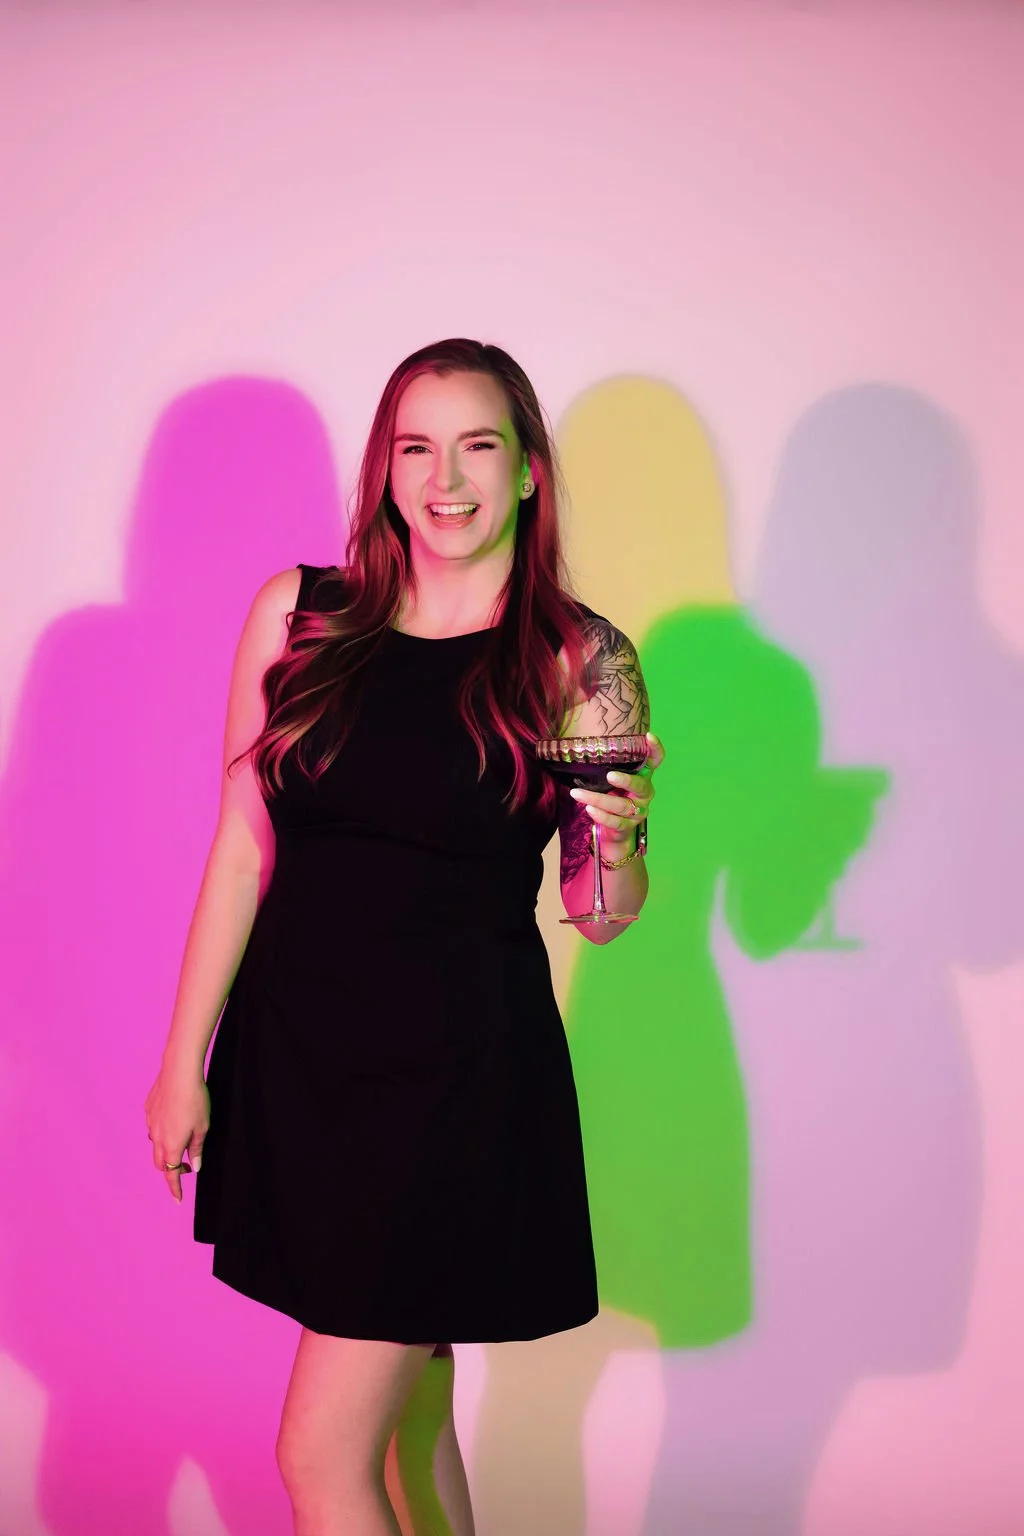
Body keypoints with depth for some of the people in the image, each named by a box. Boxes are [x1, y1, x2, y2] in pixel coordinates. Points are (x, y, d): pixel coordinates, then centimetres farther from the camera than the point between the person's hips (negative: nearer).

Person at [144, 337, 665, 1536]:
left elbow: (598, 916, 2)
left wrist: (615, 840, -20)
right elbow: (242, 849, 4)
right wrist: (185, 1060, 4)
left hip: (459, 1071, -3)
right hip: (293, 1053, 3)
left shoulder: (581, 663, -4)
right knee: (401, 1414, 16)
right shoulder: (299, 614, 2)